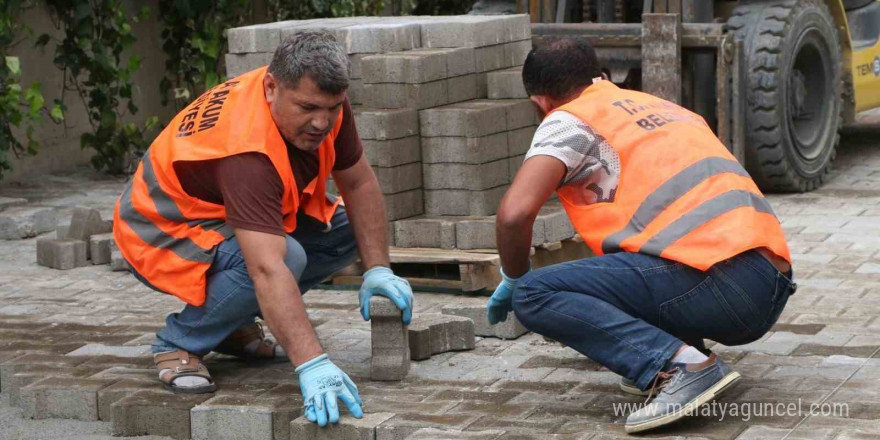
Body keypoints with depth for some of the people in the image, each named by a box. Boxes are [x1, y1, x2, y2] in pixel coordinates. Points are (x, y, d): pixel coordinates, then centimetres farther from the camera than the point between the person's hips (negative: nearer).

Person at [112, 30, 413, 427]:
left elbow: (359, 184, -2)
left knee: (344, 230, -7)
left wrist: (378, 269, -11)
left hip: (229, 216, 9)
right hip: (165, 230, -8)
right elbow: (268, 270, -47)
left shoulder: (322, 102, -16)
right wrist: (311, 365, -53)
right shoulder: (247, 149, -39)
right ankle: (180, 342, -10)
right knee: (283, 256, -34)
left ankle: (234, 324, 6)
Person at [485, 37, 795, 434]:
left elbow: (515, 212, -10)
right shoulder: (664, 107, 30)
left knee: (533, 295, -5)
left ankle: (679, 365, -18)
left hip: (717, 284, -8)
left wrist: (514, 280, 13)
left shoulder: (568, 121, 6)